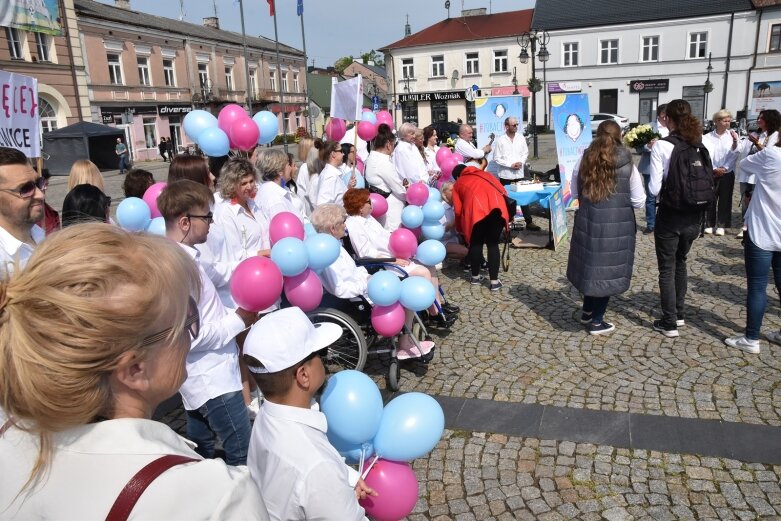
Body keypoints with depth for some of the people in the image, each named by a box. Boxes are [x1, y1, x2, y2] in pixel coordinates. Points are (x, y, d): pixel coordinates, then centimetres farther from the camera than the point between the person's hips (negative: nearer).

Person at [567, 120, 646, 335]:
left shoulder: (584, 161, 0)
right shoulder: (627, 165, -7)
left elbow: (574, 193, 10)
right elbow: (639, 201, -2)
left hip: (587, 222, 3)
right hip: (616, 225, -3)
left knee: (591, 265, 19)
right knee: (608, 269, 9)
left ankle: (587, 312, 31)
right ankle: (596, 321, 17)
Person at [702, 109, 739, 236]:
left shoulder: (732, 135, 1)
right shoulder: (707, 137, -2)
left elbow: (734, 154, -3)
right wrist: (714, 169, -11)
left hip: (727, 173, 1)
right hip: (711, 173, -1)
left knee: (725, 200, 2)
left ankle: (721, 225, 8)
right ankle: (709, 224, 12)